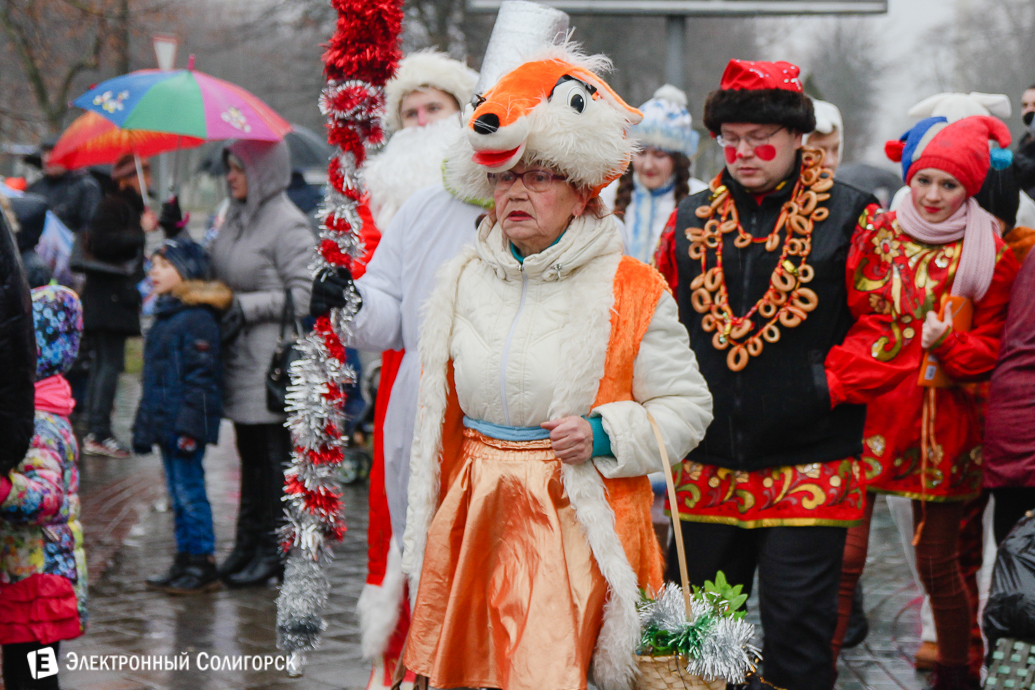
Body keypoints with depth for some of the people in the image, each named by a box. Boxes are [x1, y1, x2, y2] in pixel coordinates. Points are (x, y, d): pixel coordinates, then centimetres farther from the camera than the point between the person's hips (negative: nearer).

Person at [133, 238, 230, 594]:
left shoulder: (198, 318, -14)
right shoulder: (164, 316, 16)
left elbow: (201, 377, -18)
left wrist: (189, 427, -21)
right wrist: (144, 426, 22)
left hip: (186, 425, -10)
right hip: (166, 425, 10)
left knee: (190, 492, -6)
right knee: (177, 494, 13)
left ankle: (203, 565, 1)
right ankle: (185, 560, 21)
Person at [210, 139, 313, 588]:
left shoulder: (288, 225, -12)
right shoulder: (237, 218, 13)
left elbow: (302, 295, -16)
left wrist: (246, 306, -16)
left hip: (273, 358, -8)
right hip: (241, 356, 8)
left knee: (273, 454, -3)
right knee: (250, 454, 13)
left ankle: (273, 551, 4)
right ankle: (249, 545, 20)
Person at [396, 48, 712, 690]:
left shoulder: (632, 291, -3)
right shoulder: (462, 281, 10)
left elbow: (687, 405, 2)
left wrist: (605, 434, -14)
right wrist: (428, 528, 18)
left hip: (578, 517, -4)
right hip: (476, 515, 4)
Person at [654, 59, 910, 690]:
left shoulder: (849, 218, -2)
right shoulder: (691, 220, 10)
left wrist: (825, 384, -11)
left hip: (807, 472, -4)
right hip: (706, 470, 4)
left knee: (797, 637, 0)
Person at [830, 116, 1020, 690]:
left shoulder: (989, 256, 3)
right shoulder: (876, 235, 7)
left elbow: (990, 348, 2)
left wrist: (947, 343, -16)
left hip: (940, 424, -1)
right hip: (864, 411, 1)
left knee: (938, 566, 6)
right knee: (842, 558, -4)